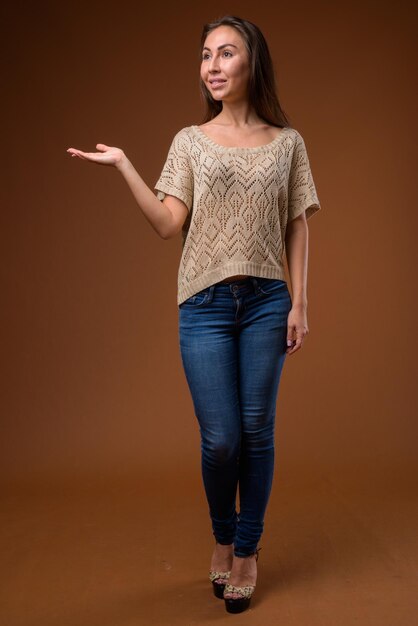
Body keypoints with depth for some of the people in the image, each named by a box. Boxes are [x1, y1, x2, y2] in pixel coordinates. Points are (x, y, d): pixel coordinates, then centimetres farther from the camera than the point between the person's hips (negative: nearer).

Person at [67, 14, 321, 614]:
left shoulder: (287, 142, 7)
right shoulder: (190, 142, 7)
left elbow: (296, 228, 6)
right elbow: (169, 224, -2)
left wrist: (299, 302, 0)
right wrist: (123, 166, -8)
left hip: (267, 301, 1)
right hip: (205, 304, 0)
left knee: (257, 432, 5)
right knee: (220, 439, -1)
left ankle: (247, 550, 23)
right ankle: (222, 538, 28)